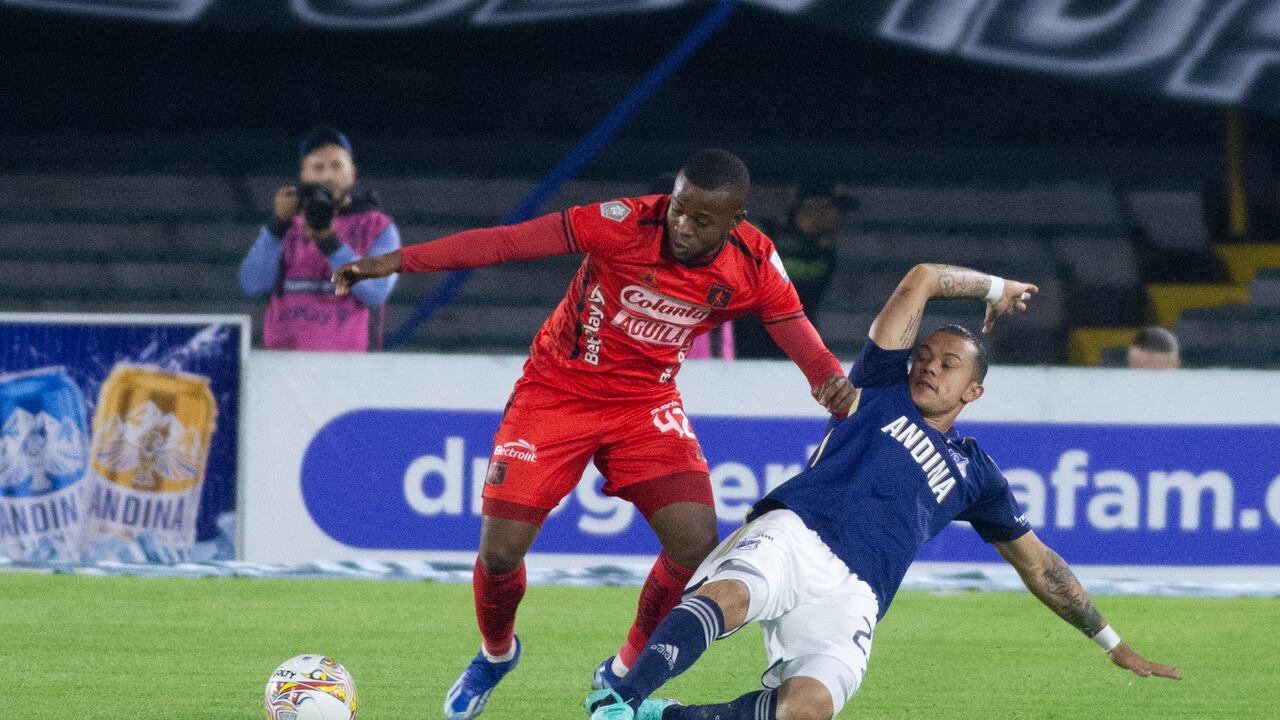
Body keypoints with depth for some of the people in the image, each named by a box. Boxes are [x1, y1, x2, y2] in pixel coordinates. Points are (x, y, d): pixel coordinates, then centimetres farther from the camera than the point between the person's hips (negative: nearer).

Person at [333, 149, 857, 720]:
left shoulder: (753, 265, -13)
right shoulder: (628, 223, -25)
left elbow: (797, 331, -9)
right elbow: (506, 242, -25)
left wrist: (832, 379, -34)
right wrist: (398, 261, -28)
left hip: (646, 402, 2)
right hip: (558, 389, -2)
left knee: (697, 544, -15)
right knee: (500, 550, -9)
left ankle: (624, 674, 11)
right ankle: (496, 653, 27)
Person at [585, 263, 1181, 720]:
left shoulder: (974, 472, 30)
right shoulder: (883, 391, 24)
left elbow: (1037, 562, 38)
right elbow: (921, 280, 24)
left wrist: (1111, 643, 40)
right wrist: (995, 288, 40)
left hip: (851, 597, 1)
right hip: (791, 537, -1)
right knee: (727, 595, -40)